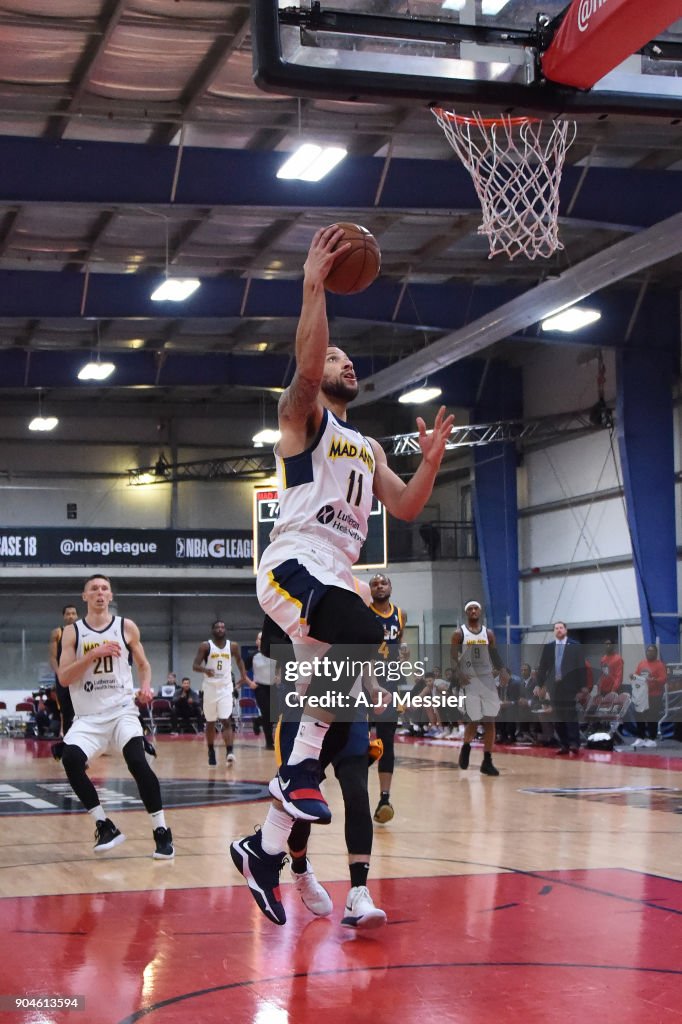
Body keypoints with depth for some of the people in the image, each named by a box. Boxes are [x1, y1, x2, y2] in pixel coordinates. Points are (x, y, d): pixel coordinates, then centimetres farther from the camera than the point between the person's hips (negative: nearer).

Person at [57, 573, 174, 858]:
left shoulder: (126, 627, 5)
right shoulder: (72, 632, 4)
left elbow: (143, 665, 18)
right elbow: (63, 678, -5)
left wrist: (146, 686, -3)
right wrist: (93, 654, -16)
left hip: (122, 710, -1)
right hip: (88, 716, 1)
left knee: (137, 762, -22)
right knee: (71, 759, -24)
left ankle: (162, 832, -12)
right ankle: (104, 826, -7)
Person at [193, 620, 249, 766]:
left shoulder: (233, 646, 1)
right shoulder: (205, 646, -7)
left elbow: (239, 660, 22)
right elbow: (195, 666, -13)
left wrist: (244, 676, 17)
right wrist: (205, 670, -33)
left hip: (226, 688, 0)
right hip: (210, 688, 0)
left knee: (227, 721, -14)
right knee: (210, 723, 11)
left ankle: (229, 752, -24)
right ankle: (211, 753, 25)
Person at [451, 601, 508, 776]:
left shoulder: (488, 633, 9)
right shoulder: (459, 633, -1)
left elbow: (495, 656, 9)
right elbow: (453, 657, -3)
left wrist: (502, 671, -9)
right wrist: (459, 674, -20)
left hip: (487, 679, 3)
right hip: (469, 681, -3)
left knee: (490, 721, -1)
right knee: (474, 720, -6)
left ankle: (487, 762, 4)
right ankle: (466, 748, 25)